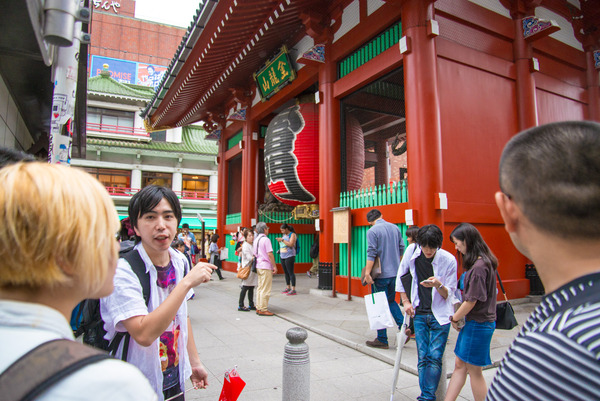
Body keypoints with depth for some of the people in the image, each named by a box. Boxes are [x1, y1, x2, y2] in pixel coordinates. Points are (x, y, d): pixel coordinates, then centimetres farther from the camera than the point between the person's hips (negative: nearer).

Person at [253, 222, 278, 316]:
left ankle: (258, 308, 20)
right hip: (266, 267, -9)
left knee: (260, 288, 15)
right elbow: (269, 254, -17)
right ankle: (263, 309, 1)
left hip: (258, 266, 9)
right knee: (265, 289, -3)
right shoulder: (265, 239, -14)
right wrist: (274, 266, -11)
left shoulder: (256, 239, 12)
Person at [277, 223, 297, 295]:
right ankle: (288, 287, 20)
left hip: (289, 256, -8)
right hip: (282, 256, 8)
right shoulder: (284, 235, 17)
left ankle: (293, 289, -6)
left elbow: (291, 244, -20)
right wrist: (279, 241, 6)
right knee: (286, 272, 10)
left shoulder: (292, 234, -7)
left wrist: (282, 240, -17)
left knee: (291, 272, -8)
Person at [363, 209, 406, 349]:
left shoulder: (372, 231, -11)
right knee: (391, 301, 23)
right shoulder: (395, 227, 6)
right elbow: (401, 249, 12)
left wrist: (367, 273, -16)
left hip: (381, 275, -6)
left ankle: (382, 340, 11)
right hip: (396, 273, 6)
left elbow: (371, 254, -18)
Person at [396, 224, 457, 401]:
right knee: (422, 358, 3)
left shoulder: (449, 260, -14)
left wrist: (439, 286, -28)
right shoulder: (412, 250, -8)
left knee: (435, 357, -4)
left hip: (440, 314, -2)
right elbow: (401, 276, 7)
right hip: (419, 313, 2)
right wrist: (405, 301, 4)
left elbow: (449, 294, -6)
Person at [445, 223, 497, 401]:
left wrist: (455, 318, -6)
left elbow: (472, 300, -20)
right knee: (460, 365, 14)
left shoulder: (479, 266, -23)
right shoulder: (483, 262, 7)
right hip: (472, 322, 9)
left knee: (474, 370, 6)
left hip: (478, 324, -9)